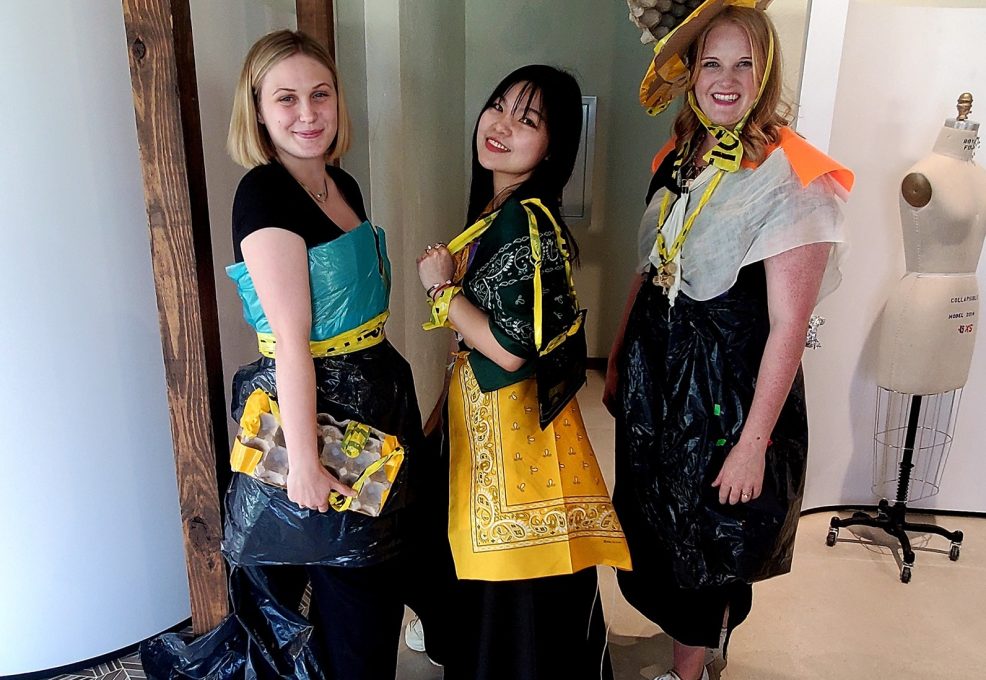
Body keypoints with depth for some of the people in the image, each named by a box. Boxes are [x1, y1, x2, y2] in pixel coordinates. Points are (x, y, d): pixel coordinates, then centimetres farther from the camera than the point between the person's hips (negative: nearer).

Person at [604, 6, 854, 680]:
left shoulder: (791, 179, -17)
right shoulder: (679, 159, 4)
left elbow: (788, 326, -19)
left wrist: (753, 444, -19)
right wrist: (617, 363, 14)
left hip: (732, 386, -6)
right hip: (657, 375, 7)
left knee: (708, 541, 13)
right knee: (652, 522, 22)